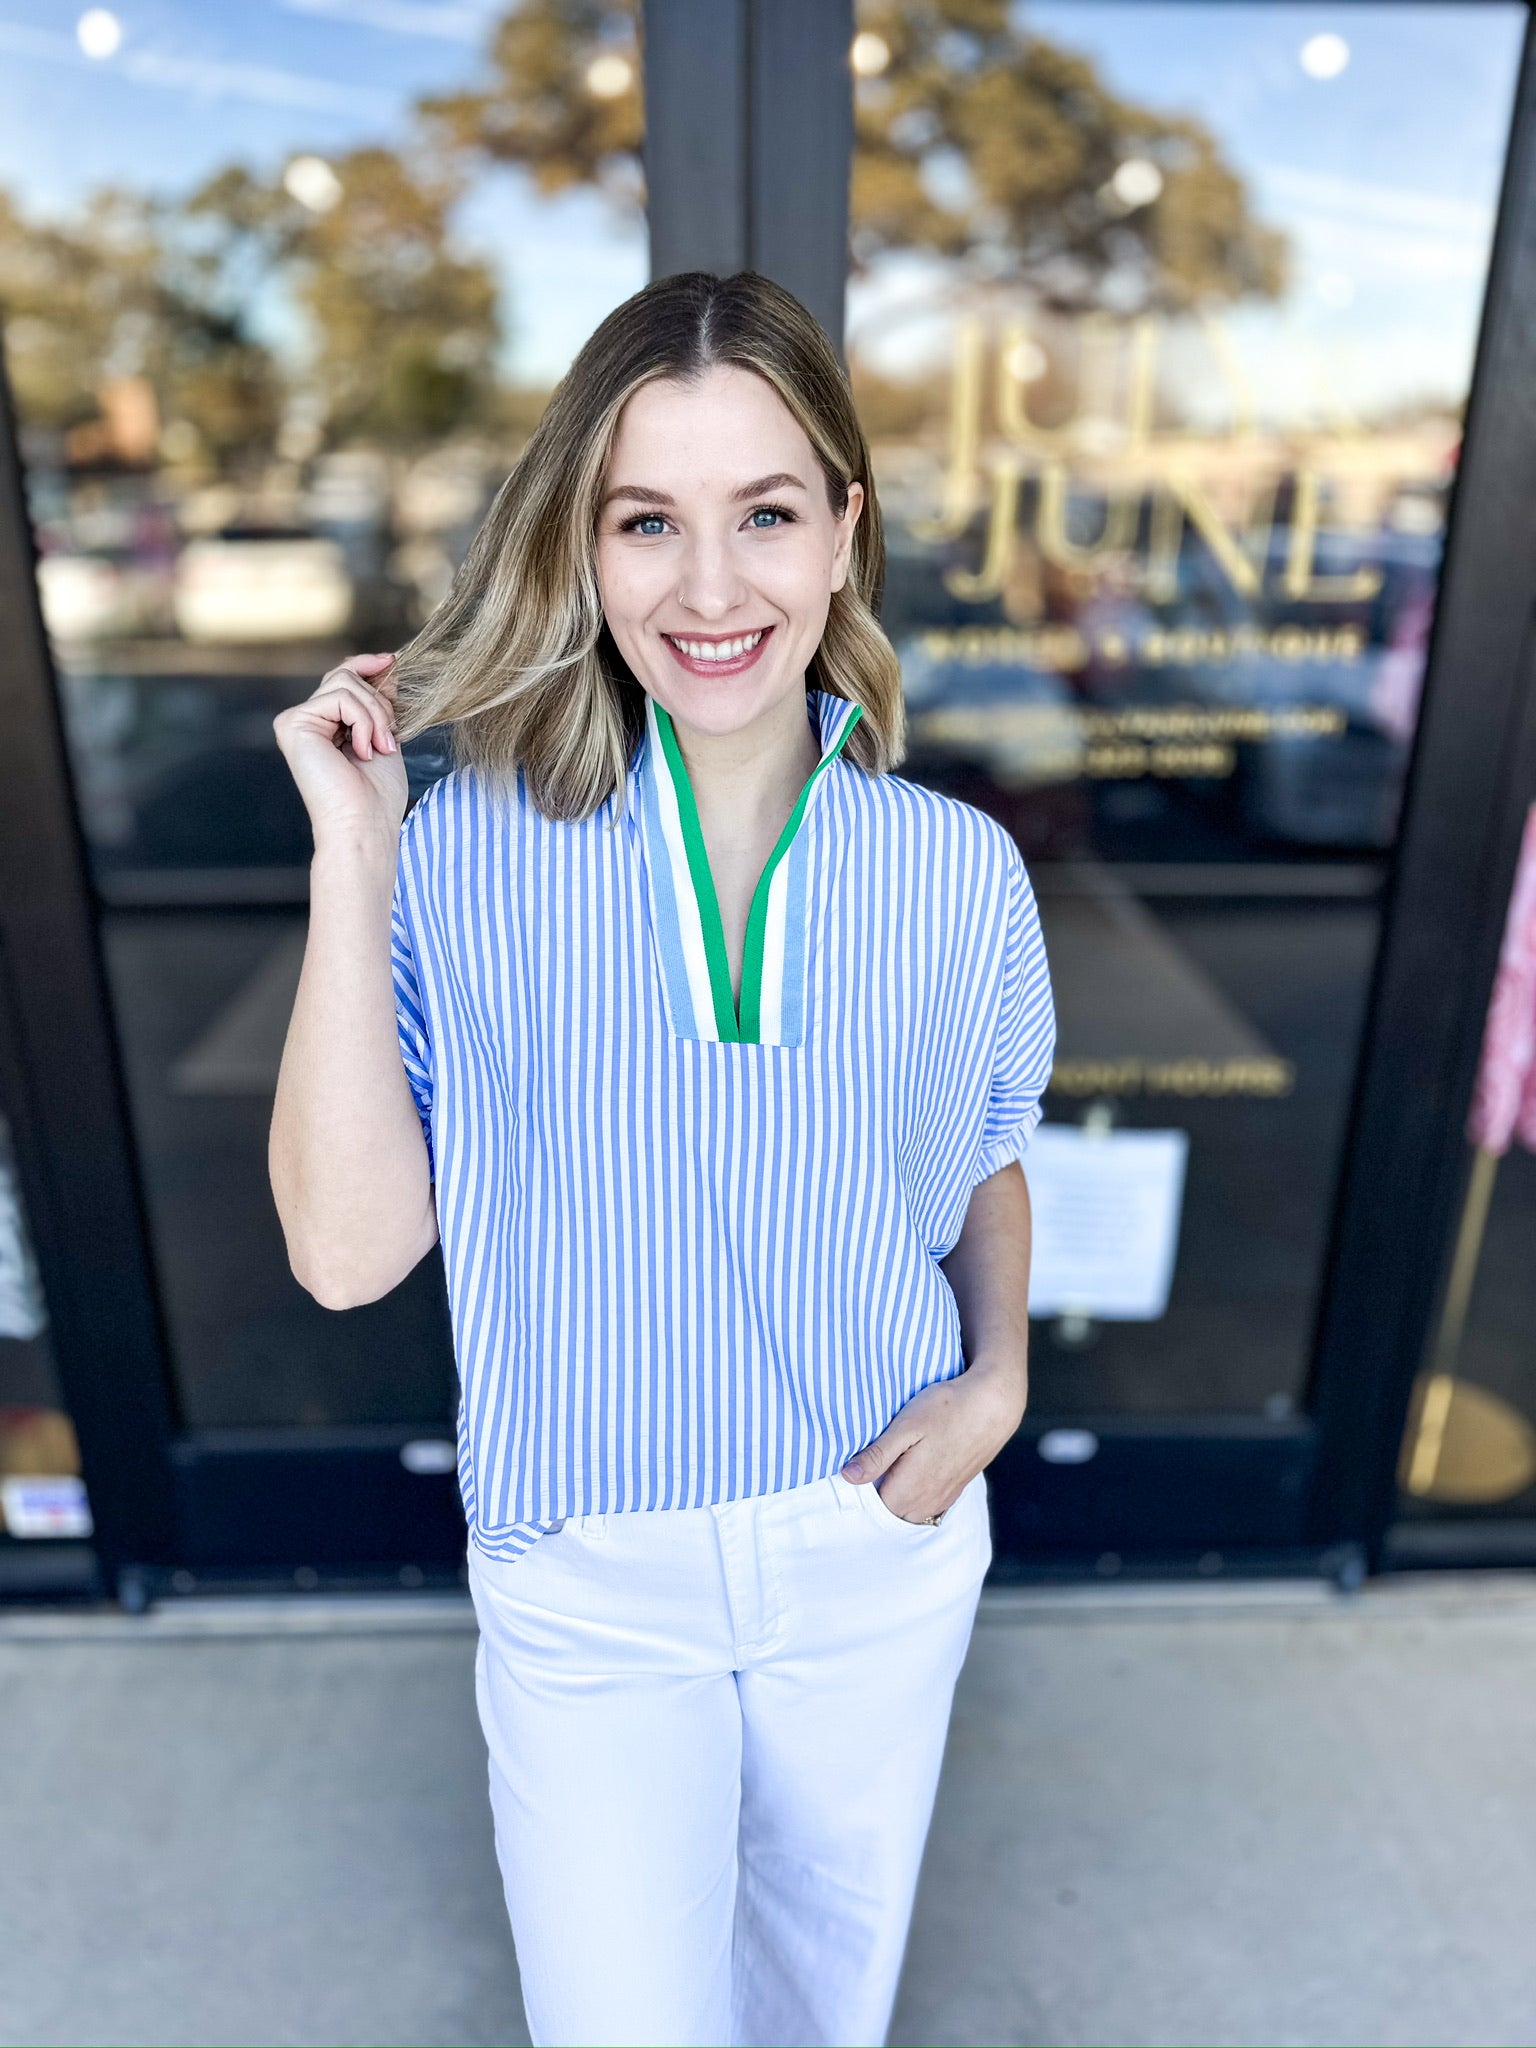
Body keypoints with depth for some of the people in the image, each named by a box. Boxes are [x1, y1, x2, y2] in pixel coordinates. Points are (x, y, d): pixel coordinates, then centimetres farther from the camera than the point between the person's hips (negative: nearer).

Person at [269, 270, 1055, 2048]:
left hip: (882, 1546, 3)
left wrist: (1000, 1374, -10)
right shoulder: (469, 854, -15)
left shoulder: (958, 871, -10)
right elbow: (348, 1251, -20)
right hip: (586, 1583, -2)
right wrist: (350, 866, -24)